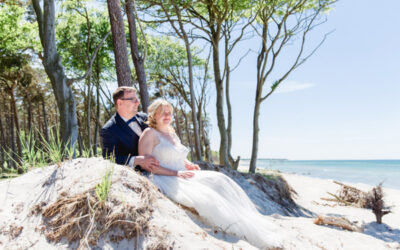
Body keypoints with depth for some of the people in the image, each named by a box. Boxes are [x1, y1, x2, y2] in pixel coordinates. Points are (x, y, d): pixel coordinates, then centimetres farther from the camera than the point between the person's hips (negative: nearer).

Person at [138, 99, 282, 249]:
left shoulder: (173, 135, 21)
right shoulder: (149, 133, -2)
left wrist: (190, 166, 3)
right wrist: (176, 173, -17)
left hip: (182, 176, 8)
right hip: (164, 180, -7)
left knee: (219, 180, -16)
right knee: (204, 196, -30)